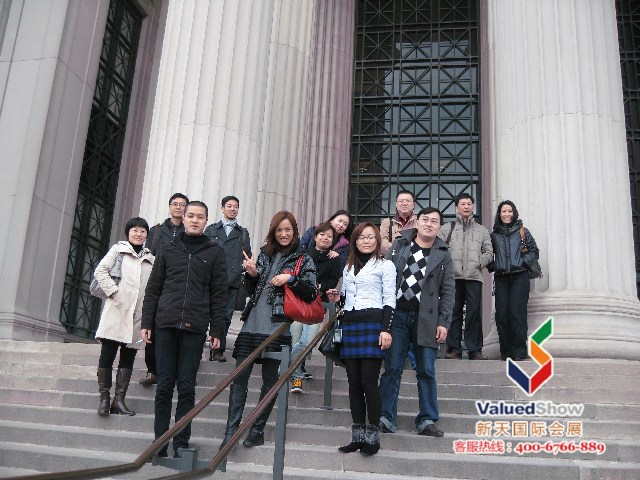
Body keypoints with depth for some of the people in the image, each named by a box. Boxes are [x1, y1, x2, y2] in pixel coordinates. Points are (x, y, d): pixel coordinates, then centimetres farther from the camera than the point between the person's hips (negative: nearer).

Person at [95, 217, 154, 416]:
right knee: (107, 354, -3)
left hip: (138, 314, 3)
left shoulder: (150, 258, 17)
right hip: (116, 310, -3)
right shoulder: (118, 249, 8)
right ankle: (104, 398, 7)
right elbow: (101, 271, -1)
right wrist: (113, 292, -11)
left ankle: (119, 400, 10)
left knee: (128, 357, 5)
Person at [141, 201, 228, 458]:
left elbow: (219, 295, 3)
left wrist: (216, 330, -2)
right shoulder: (169, 248, 11)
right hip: (165, 325, 2)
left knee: (186, 388, 2)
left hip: (195, 328, -1)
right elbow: (153, 289, 11)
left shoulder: (214, 252, 7)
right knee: (164, 386, 4)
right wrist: (147, 322, 3)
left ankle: (181, 443, 9)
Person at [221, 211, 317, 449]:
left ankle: (258, 429, 17)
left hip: (277, 328, -3)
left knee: (270, 381, 5)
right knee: (239, 378, -2)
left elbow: (311, 292, -3)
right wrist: (251, 275, 1)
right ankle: (231, 430, 3)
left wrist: (290, 279, -16)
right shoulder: (264, 254, 16)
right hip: (252, 325, 4)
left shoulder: (303, 259, 4)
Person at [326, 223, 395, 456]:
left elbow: (389, 300, -3)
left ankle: (373, 436, 1)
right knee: (354, 381, 5)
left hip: (373, 323, -6)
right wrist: (338, 297, 6)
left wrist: (386, 329, -13)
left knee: (369, 381, -9)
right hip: (350, 325, 6)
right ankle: (358, 436, 12)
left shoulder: (385, 265, 4)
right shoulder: (348, 267, 21)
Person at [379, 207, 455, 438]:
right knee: (392, 368, 2)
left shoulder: (443, 255, 7)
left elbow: (448, 291, 3)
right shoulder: (398, 245, 8)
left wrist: (444, 322, -5)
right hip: (397, 315, 0)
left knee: (426, 371, 4)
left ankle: (427, 420, 12)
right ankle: (386, 418, 8)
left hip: (426, 319, 0)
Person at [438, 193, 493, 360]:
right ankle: (454, 349, 4)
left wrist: (479, 263, -1)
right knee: (454, 313, 0)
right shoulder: (447, 228, 14)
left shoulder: (482, 230, 19)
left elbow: (489, 252, 15)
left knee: (474, 313, -3)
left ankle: (475, 350, 2)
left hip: (474, 277, 1)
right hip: (453, 276, -1)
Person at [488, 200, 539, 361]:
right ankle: (506, 352, 6)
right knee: (501, 314, -3)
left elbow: (534, 251, 9)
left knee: (517, 313, -12)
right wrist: (492, 266, 3)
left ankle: (519, 352, -6)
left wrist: (523, 262, -5)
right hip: (501, 278, 3)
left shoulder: (522, 231, 9)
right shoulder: (494, 235, 14)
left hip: (519, 277, -2)